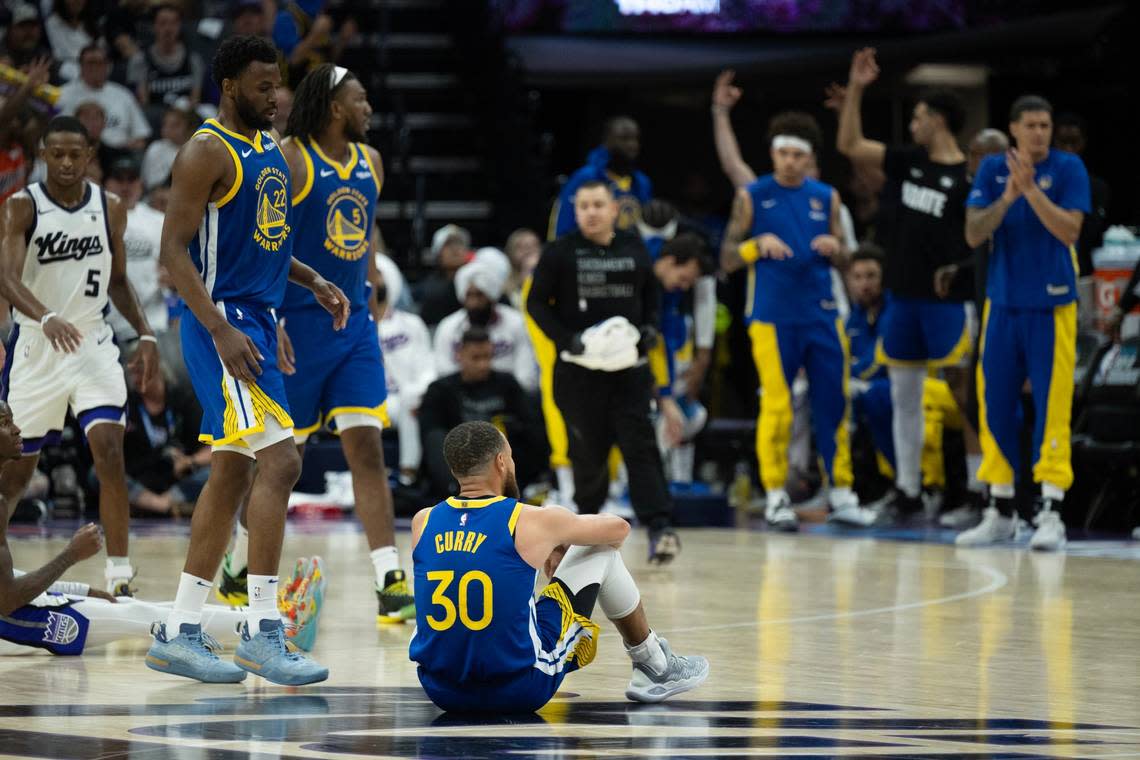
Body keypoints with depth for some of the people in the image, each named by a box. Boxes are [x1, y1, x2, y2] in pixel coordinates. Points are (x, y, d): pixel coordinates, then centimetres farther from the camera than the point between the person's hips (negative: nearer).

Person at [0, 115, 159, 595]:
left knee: (109, 451, -17)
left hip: (93, 344, 2)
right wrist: (46, 318, -41)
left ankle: (119, 577, -16)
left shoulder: (110, 209, 2)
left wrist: (144, 333, 2)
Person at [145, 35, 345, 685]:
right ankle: (263, 632, -17)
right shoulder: (207, 152, -12)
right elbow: (175, 251, -16)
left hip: (259, 320, 10)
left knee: (232, 474, 10)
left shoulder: (271, 150, 15)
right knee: (280, 458, -18)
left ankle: (180, 633, 15)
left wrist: (313, 282, 10)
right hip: (223, 322, -10)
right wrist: (221, 330, -24)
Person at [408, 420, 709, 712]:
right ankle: (655, 668, 34)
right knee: (603, 553, 15)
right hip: (520, 691, -4)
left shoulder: (422, 523, 2)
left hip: (440, 691, 4)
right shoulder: (534, 522, -8)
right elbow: (619, 528, 13)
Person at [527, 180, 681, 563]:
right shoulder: (560, 252, 0)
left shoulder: (634, 248, 8)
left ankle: (659, 527, -19)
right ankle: (587, 520, 27)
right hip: (580, 368, -1)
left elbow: (651, 295, 20)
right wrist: (567, 339, -13)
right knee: (588, 449, 4)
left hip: (630, 364, 1)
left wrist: (649, 328, 1)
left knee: (640, 444, -10)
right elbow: (537, 302, 0)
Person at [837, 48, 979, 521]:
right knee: (904, 396, 10)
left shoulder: (969, 179, -9)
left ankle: (979, 489, -2)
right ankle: (907, 490, 18)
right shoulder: (910, 162, 9)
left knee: (964, 394, -5)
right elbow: (850, 146, 12)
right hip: (904, 296, 7)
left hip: (948, 301, -7)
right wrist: (855, 89, 5)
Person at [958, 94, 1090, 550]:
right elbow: (973, 235, -2)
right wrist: (1007, 198, -17)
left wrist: (1030, 188, -22)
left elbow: (1069, 230, -14)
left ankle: (1050, 513, -7)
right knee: (995, 405, 6)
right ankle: (1000, 510, 16)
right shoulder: (992, 170, 5)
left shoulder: (1068, 168, -4)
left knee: (1051, 406, -8)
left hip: (1052, 306, -3)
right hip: (1003, 304, 3)